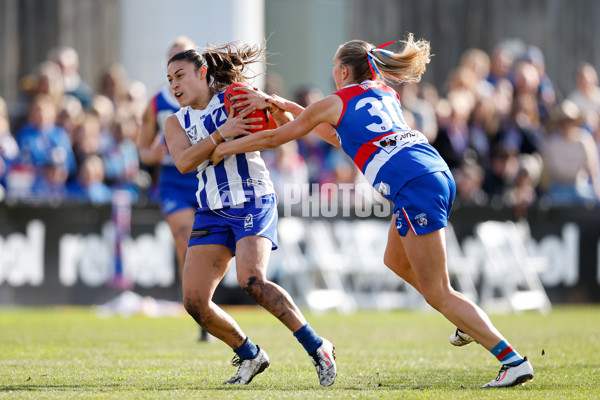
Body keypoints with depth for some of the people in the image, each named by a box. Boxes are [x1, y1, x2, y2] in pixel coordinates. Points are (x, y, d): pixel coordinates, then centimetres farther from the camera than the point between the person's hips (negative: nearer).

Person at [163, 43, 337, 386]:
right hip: (212, 212, 5)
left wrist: (268, 102, -18)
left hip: (254, 203, -5)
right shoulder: (177, 123, 13)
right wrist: (220, 134, -18)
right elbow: (184, 162, -7)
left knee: (252, 282, -27)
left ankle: (318, 348, -19)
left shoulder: (235, 98, 5)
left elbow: (291, 122, 1)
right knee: (195, 302, -7)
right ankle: (250, 356, 14)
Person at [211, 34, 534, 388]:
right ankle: (471, 323, 21)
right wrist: (294, 109, 47)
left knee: (438, 294, -5)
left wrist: (225, 148, 34)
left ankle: (513, 361, -15)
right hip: (439, 173, 8)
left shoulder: (335, 103, 9)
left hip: (414, 186, -8)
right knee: (396, 259, 28)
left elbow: (275, 138, 20)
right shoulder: (385, 94, 27)